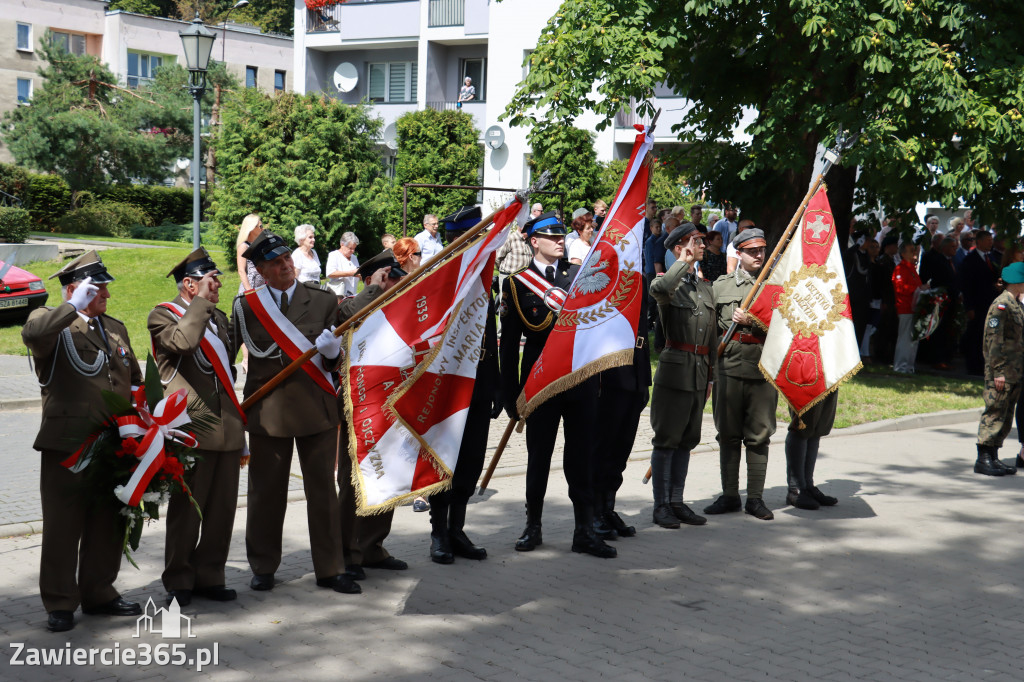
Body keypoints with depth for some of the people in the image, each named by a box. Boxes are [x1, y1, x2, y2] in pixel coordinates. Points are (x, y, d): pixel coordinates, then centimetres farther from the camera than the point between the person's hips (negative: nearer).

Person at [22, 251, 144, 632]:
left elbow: (134, 379, 28)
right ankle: (60, 604, 12)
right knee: (62, 527, 2)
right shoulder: (51, 322, -3)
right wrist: (74, 307, -22)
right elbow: (33, 333, -29)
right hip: (67, 447, -6)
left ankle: (99, 594, 26)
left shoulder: (115, 328, 18)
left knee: (108, 525, 12)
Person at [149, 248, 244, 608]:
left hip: (226, 429, 7)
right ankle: (179, 582, 12)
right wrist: (201, 301, -17)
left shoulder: (218, 317, 20)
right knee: (186, 510, 0)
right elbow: (183, 342, -27)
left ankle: (209, 576, 19)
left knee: (222, 509, 8)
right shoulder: (163, 315, -4)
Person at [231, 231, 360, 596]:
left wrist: (332, 352, -18)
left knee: (323, 490, 6)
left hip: (317, 408, 1)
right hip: (267, 410, 0)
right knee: (266, 492, 8)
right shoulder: (245, 306, 0)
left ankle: (329, 569, 16)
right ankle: (263, 567, 23)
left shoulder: (323, 300, 3)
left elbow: (336, 362, 3)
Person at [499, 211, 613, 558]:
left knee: (582, 456, 5)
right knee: (538, 457, 8)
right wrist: (511, 395, -2)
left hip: (581, 379, 2)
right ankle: (533, 526, 22)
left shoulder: (580, 274, 9)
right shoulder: (517, 283, 1)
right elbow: (509, 344, 1)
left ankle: (585, 530, 12)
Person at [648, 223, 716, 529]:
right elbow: (659, 289, -34)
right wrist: (683, 262, -19)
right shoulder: (668, 283, -6)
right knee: (666, 439, -1)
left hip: (700, 371, 7)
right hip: (674, 369, -7)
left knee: (687, 439, 11)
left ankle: (677, 502, 19)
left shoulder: (705, 287, 15)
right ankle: (661, 506, 6)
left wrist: (711, 376, 17)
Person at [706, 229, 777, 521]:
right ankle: (729, 495, 15)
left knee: (759, 436, 3)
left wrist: (751, 321, -10)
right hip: (729, 366, 0)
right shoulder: (721, 285, 11)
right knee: (728, 434, 5)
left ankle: (756, 498, 11)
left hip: (765, 369, 0)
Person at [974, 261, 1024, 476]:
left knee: (1005, 417, 11)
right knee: (994, 414, -6)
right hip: (1002, 373, -9)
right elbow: (994, 340, -18)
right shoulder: (1000, 305, -14)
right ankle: (983, 459, -2)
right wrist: (998, 371, -20)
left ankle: (993, 457, 17)